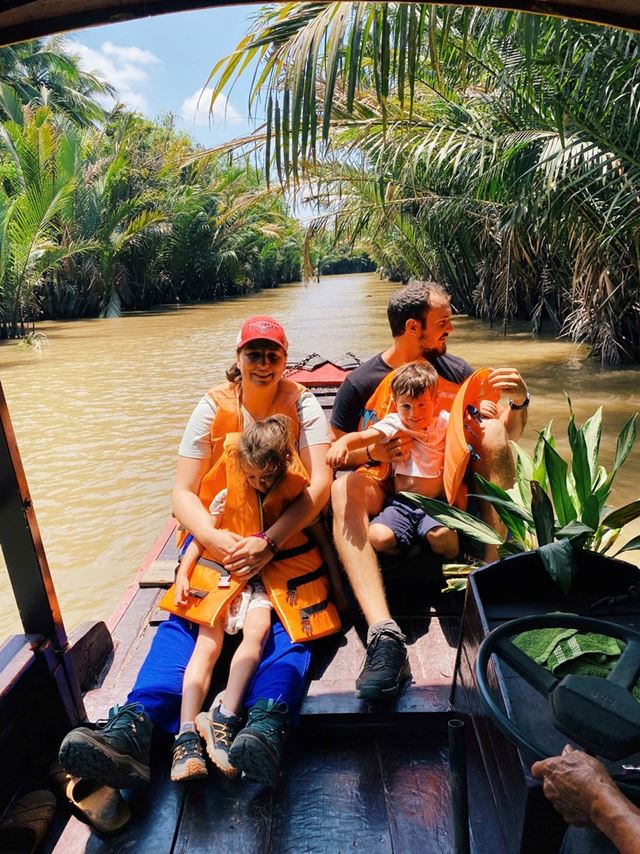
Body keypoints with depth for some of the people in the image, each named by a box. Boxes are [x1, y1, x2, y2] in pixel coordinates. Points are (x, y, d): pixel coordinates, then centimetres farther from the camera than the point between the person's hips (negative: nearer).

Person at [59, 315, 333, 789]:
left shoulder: (302, 404, -3)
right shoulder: (214, 406, 0)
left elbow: (320, 483, -15)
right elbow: (182, 493, -4)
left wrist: (268, 542, -28)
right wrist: (212, 538, -25)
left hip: (287, 535, -1)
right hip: (220, 532, 2)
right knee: (185, 612, -23)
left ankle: (267, 725, -45)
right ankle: (133, 728, -36)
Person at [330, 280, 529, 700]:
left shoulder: (455, 370, 3)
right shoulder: (361, 382, -5)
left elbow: (509, 433, 7)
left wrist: (519, 401, -15)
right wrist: (370, 452, -22)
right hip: (386, 489, -2)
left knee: (492, 429, -21)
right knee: (343, 489, -34)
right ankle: (384, 632, -46)